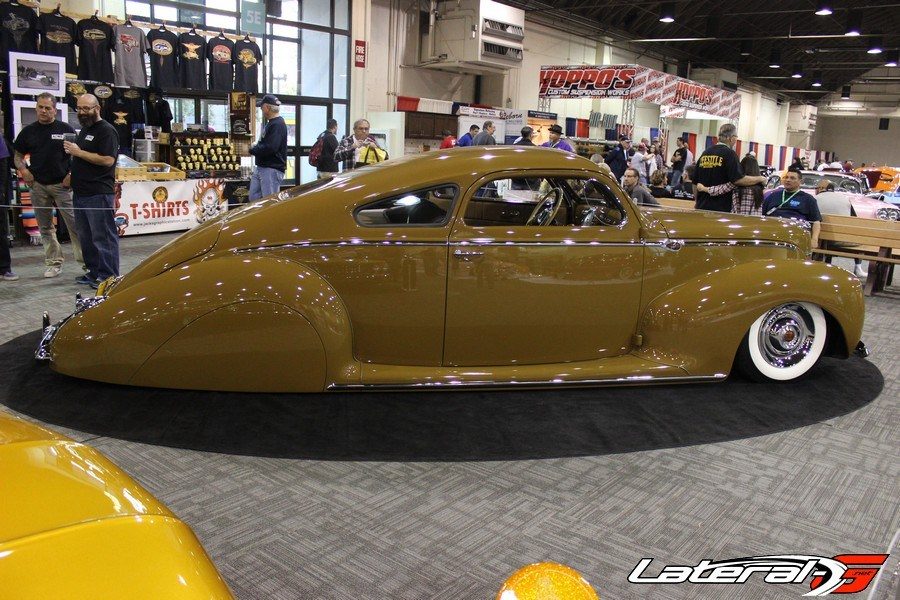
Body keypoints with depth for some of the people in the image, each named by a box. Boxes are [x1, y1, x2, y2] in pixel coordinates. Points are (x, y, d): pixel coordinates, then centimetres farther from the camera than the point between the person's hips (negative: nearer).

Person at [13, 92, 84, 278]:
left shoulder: (66, 129, 1)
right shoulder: (28, 131, 10)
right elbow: (18, 156, 17)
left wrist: (72, 174, -9)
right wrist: (23, 170, -3)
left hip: (62, 184, -4)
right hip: (38, 185, 4)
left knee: (74, 224, -8)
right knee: (45, 227, 8)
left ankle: (85, 260, -3)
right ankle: (53, 263, 16)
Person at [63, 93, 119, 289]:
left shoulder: (106, 131, -8)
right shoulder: (84, 130, 20)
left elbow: (108, 160, -19)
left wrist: (78, 152, -16)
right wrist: (73, 176, 15)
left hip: (99, 194, -10)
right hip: (80, 192, 10)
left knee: (103, 237, -6)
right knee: (86, 237, 13)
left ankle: (108, 276, -2)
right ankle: (94, 272, 21)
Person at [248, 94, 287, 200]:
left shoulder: (278, 124, -16)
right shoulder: (270, 123, 17)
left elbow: (270, 148, -25)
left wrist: (253, 150, -12)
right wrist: (256, 146, 7)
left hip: (272, 170, -11)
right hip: (260, 167, 11)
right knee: (253, 198, 13)